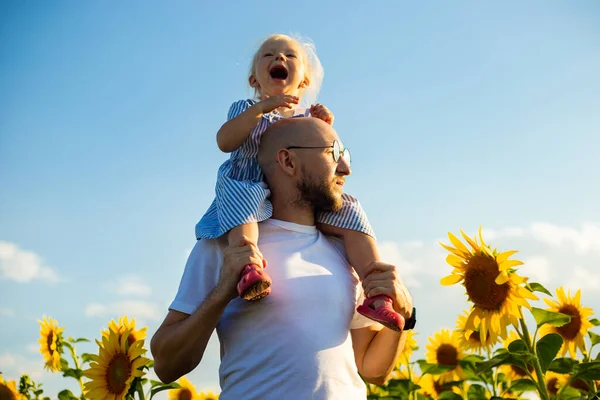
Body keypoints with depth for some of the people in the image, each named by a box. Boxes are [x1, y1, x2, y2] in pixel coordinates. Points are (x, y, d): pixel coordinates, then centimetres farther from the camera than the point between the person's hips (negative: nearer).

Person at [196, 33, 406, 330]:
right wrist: (261, 108, -17)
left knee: (350, 214, -18)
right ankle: (249, 263, -58)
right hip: (252, 194, -3)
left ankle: (376, 294, -22)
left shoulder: (307, 118, 18)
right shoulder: (245, 109, 11)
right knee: (237, 192, -37)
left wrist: (326, 128, -6)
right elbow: (224, 141, -10)